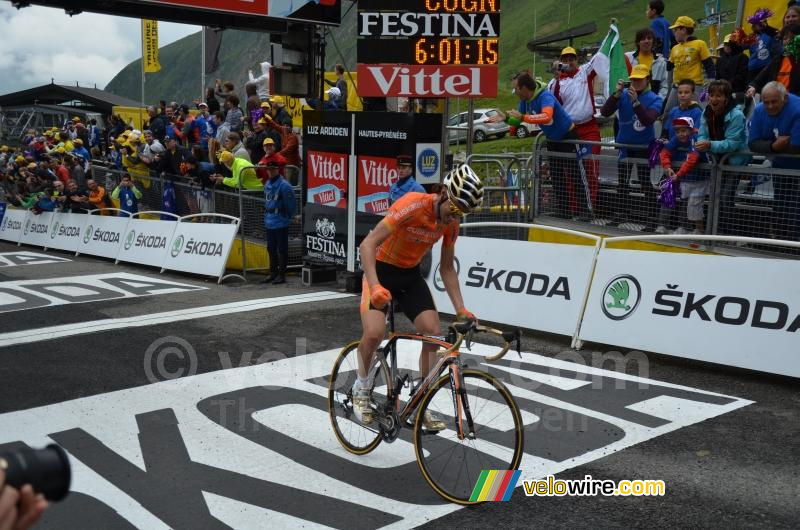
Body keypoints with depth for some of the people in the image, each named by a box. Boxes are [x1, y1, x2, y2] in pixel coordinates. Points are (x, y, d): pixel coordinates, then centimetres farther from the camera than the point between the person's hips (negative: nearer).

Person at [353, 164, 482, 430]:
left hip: (411, 275, 5)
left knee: (433, 332, -11)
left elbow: (447, 268, 3)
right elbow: (367, 244, -32)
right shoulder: (413, 204, -28)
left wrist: (461, 310, -6)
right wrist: (375, 286, -45)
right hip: (381, 270, -5)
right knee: (374, 333, -25)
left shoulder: (451, 223, -9)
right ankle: (361, 388, 5)